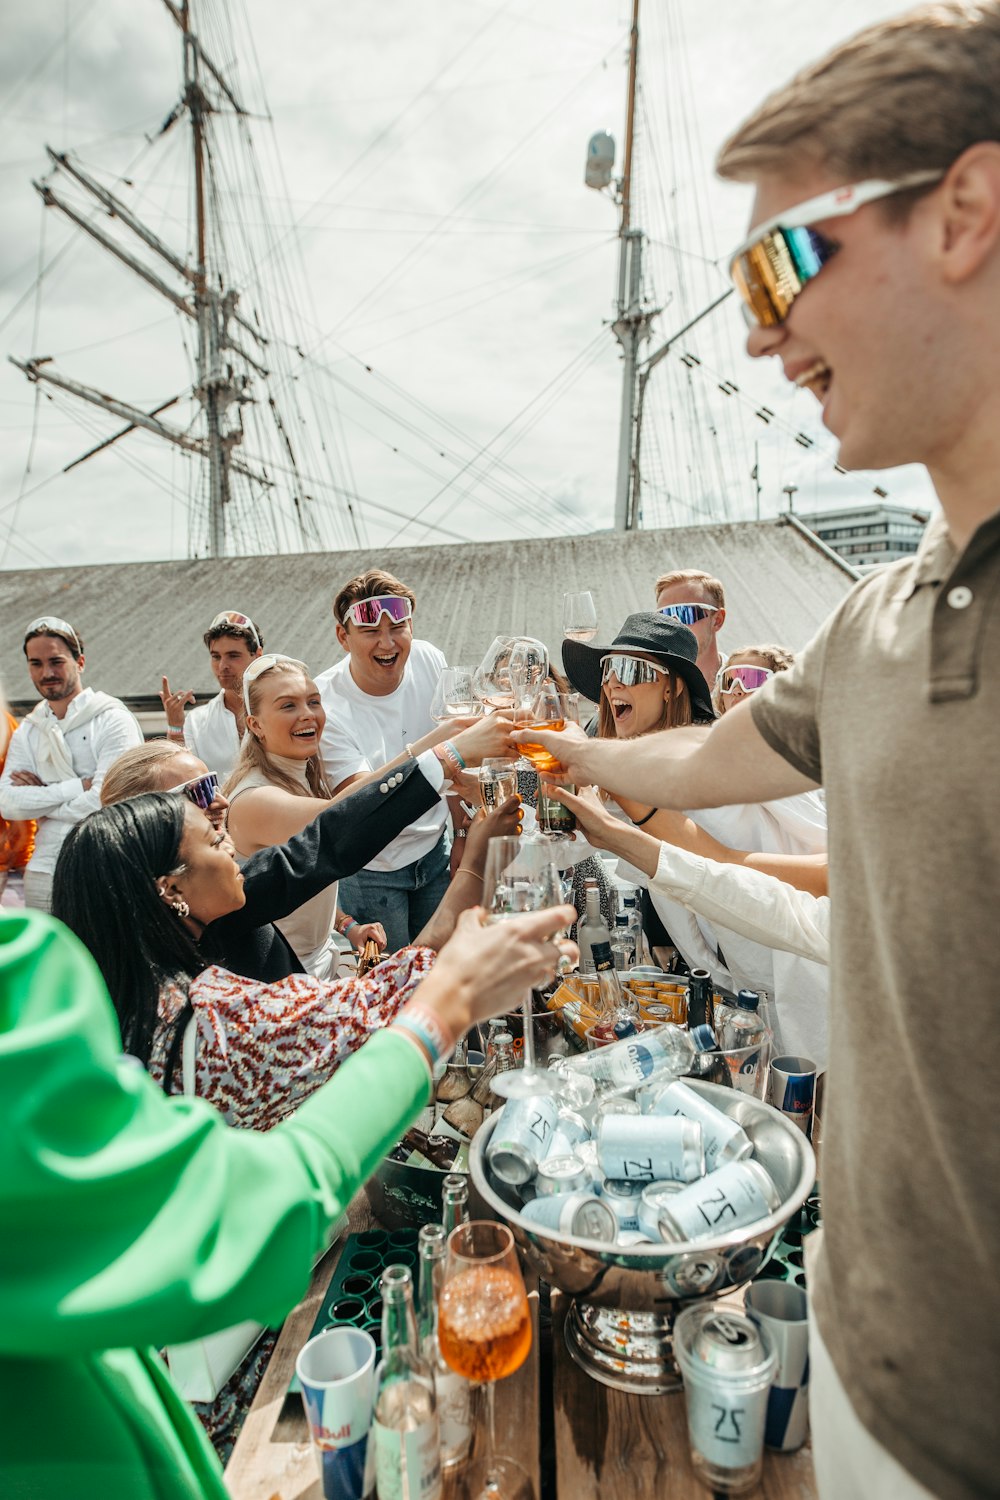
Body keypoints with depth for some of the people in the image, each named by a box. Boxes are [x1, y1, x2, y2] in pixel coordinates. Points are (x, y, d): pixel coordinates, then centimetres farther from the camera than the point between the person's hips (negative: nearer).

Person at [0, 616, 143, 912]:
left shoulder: (112, 720, -6)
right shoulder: (26, 732, 11)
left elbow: (105, 801, -16)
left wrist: (39, 799, -3)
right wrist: (77, 786, -12)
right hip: (44, 870, 5)